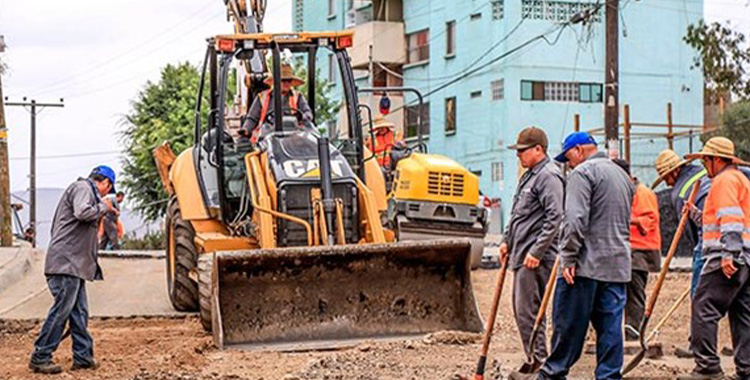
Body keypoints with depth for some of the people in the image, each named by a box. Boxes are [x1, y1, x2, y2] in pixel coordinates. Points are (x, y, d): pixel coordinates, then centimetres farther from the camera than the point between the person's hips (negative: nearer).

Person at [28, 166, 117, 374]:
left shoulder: (87, 190, 25)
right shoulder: (82, 188, -6)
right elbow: (82, 212, -25)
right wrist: (103, 207, -11)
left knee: (79, 312, 10)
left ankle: (83, 356, 13)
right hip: (67, 262, -11)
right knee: (61, 309, -9)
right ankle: (40, 358, -5)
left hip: (75, 263, 11)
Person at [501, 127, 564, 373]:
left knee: (527, 310, -10)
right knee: (521, 309, 13)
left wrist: (536, 251, -22)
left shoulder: (549, 176, -13)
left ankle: (538, 360, -4)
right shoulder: (529, 175, 19)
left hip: (536, 258, -11)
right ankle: (534, 360, 20)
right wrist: (507, 240, 22)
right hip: (521, 255, 11)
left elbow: (554, 218, -21)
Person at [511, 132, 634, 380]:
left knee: (569, 322, 0)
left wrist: (569, 258, -17)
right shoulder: (623, 175, 20)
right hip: (618, 266, 8)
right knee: (610, 324, 5)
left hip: (586, 264, -8)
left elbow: (576, 220, -18)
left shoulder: (583, 172, -8)